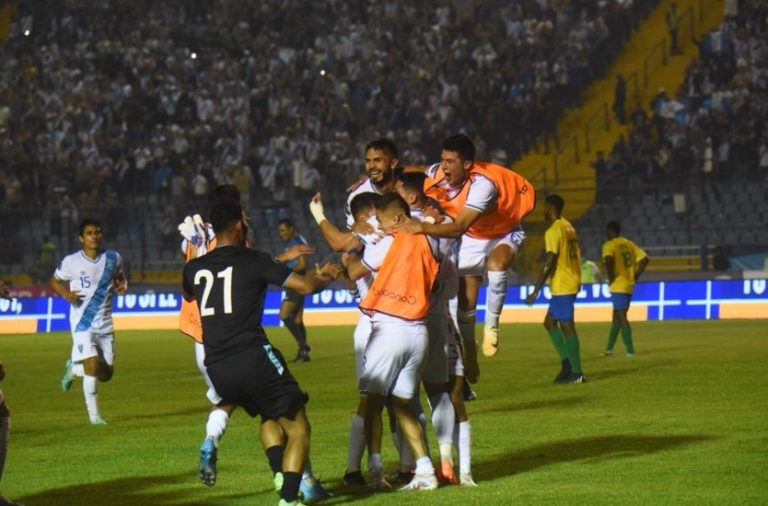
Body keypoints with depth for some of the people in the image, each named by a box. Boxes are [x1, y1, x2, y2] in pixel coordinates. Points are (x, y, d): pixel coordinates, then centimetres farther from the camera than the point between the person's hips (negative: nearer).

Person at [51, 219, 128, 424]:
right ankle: (94, 415, -2)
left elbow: (119, 277, 20)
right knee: (93, 367, -17)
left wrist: (122, 286, -4)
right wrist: (66, 294, -15)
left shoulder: (113, 258, 2)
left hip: (105, 324, 4)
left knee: (106, 373, 5)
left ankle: (74, 368, 35)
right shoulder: (72, 262, -8)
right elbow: (54, 282, 5)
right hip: (82, 324, -4)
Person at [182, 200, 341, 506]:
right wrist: (326, 276, 17)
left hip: (217, 369, 6)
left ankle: (281, 473, 10)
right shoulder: (253, 261, -2)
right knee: (297, 428, 3)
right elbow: (305, 285, -4)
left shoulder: (194, 269, 12)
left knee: (268, 415, 30)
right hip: (252, 357, -6)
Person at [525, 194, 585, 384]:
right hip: (572, 282, 9)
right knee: (549, 322, 15)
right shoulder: (569, 228, 14)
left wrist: (536, 290, -17)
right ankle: (567, 363, 11)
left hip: (562, 286, -9)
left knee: (567, 326, -5)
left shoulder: (553, 231, -14)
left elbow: (549, 262, -19)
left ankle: (576, 373, -3)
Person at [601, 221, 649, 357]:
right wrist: (635, 275, 11)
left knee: (621, 317, -5)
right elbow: (644, 258, 10)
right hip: (629, 285, 8)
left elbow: (608, 259, -30)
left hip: (618, 286, -8)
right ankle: (609, 348, 21)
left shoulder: (609, 245, -9)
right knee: (617, 316, 16)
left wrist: (610, 278, -17)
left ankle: (630, 349, -9)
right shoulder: (629, 244, 12)